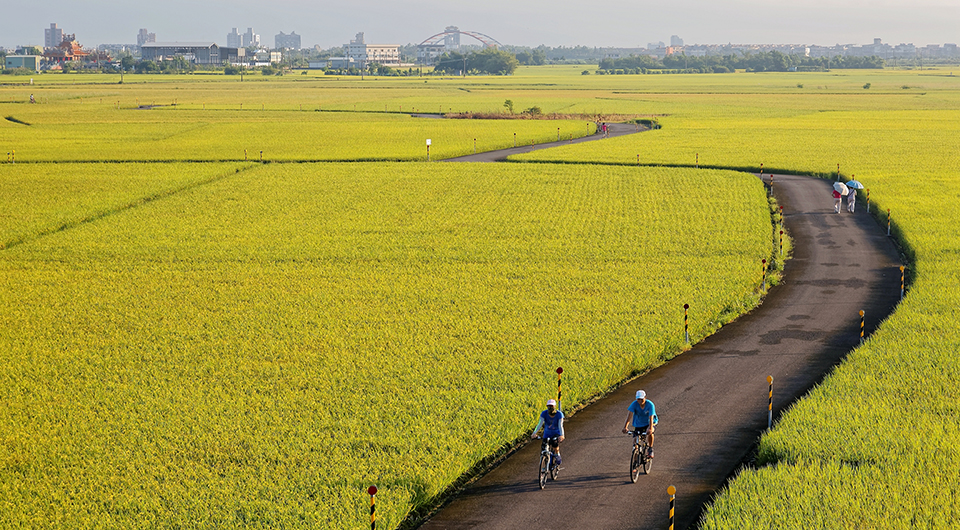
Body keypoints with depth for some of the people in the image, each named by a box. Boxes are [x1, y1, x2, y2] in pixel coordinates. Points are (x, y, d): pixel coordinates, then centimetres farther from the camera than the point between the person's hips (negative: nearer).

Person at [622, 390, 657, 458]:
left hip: (648, 423, -2)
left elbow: (651, 417, -36)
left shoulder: (650, 404, -26)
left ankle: (650, 450, -12)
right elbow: (629, 415, -32)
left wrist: (650, 428, -52)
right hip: (638, 424, 3)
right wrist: (625, 427, -47)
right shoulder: (634, 404, -22)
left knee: (650, 433, -34)